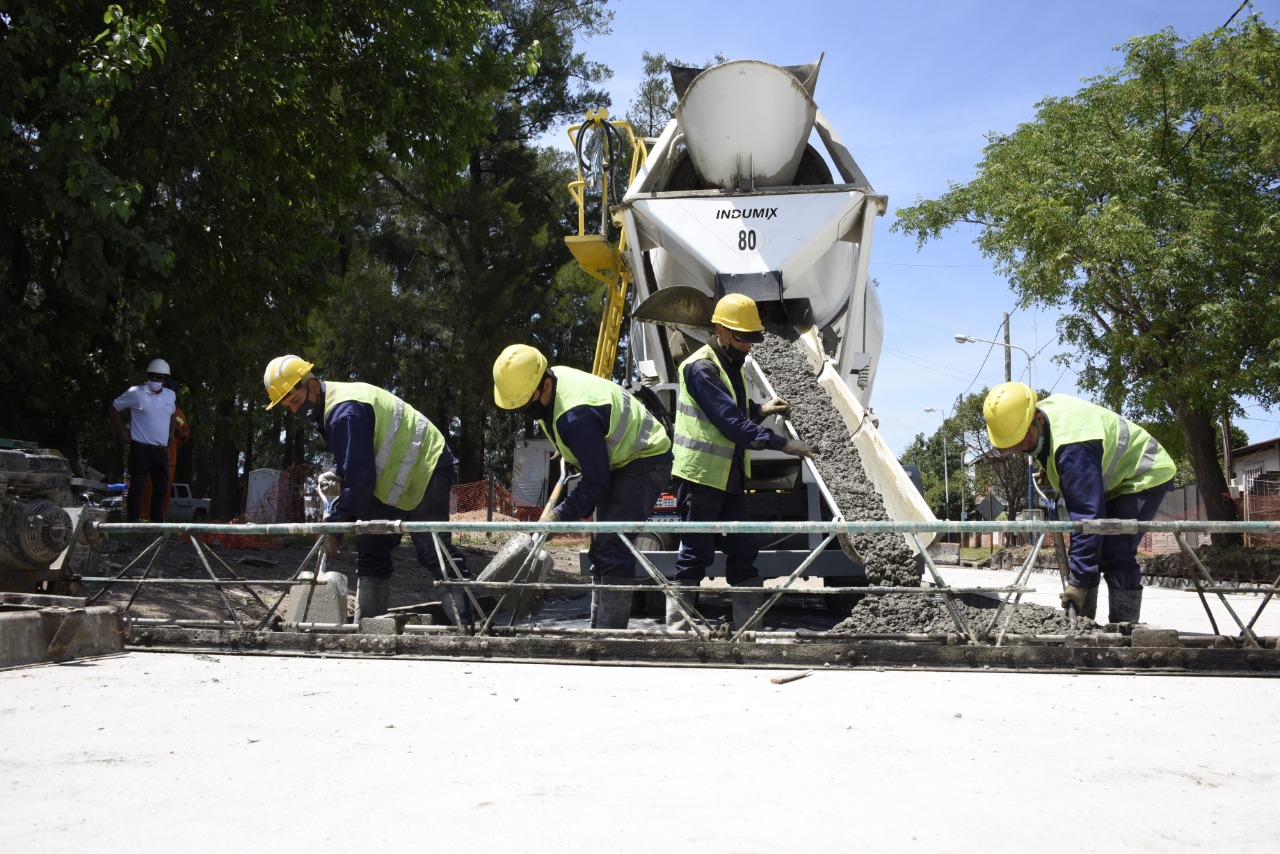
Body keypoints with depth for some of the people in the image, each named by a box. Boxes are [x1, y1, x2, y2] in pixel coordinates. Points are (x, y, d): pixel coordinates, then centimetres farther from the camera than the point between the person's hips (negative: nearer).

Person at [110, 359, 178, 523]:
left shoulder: (171, 395, 10)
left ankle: (157, 521, 20)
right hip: (141, 449, -6)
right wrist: (121, 431, -2)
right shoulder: (136, 393, -6)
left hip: (162, 450, 6)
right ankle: (133, 521, -1)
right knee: (137, 486, -5)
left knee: (162, 487, 10)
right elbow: (113, 409, 2)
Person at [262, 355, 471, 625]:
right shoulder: (328, 409, 9)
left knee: (435, 552, -17)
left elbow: (360, 477, -27)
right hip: (394, 477, 11)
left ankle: (465, 626, -18)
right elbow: (353, 463, 15)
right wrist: (335, 477, -9)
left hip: (425, 471, -11)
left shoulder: (345, 412, -25)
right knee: (371, 552, 10)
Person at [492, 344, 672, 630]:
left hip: (644, 461, -11)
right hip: (617, 460, 11)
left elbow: (596, 482, -28)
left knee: (613, 549, -20)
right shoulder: (551, 379, -5)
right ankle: (598, 627, 19)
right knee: (600, 550, 12)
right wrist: (571, 457, 16)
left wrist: (559, 515, -28)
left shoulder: (576, 416, -35)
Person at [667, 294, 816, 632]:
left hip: (730, 476, 9)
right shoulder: (701, 368, -17)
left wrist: (761, 409, 7)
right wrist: (783, 444, -24)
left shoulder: (732, 366, 15)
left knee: (743, 552, 8)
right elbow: (731, 422, -24)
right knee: (695, 553, -3)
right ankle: (677, 625, 7)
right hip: (701, 475, -9)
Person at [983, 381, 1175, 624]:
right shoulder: (1046, 406, -11)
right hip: (1113, 478, 10)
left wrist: (1078, 580, -41)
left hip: (1144, 475, -10)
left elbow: (1088, 516, -41)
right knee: (1082, 555, 4)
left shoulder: (1072, 448, -39)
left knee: (1116, 556, -22)